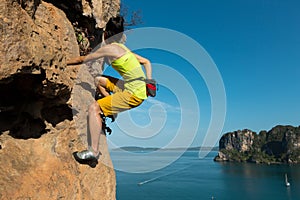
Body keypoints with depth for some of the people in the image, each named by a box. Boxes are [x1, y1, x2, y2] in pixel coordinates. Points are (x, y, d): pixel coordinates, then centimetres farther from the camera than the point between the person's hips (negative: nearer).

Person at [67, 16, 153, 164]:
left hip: (134, 95, -9)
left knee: (93, 108, -11)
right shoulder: (122, 47, 14)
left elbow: (83, 59, 1)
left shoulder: (109, 48, -10)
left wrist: (65, 62, 18)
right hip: (140, 89, 9)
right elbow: (146, 62, 15)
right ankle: (112, 109, 29)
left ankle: (94, 151, -10)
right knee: (99, 80, 20)